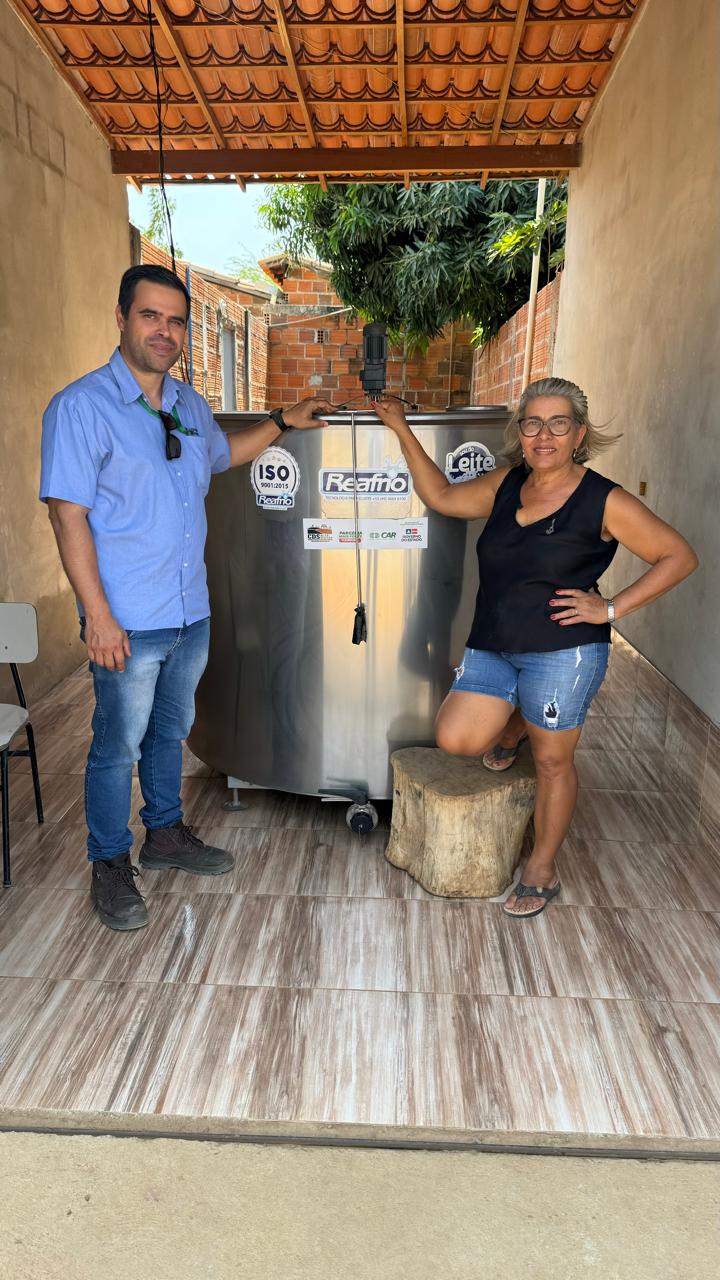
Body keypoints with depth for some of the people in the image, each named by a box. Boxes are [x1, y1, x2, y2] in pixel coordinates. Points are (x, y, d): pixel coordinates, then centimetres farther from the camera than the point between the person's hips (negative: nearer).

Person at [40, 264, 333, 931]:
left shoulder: (190, 405, 9)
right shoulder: (81, 406, -12)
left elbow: (222, 454, 31)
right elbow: (69, 516, -16)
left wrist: (281, 421, 21)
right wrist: (98, 616, -20)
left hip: (191, 612, 7)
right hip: (129, 622, -7)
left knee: (170, 731, 21)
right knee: (118, 745, 7)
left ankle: (165, 833, 40)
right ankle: (109, 865, 26)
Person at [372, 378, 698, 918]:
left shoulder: (604, 501, -9)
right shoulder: (507, 484, 7)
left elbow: (680, 556, -5)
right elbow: (441, 497, 15)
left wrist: (612, 609, -12)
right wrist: (402, 430, 11)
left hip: (562, 654, -5)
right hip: (491, 648, 5)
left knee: (552, 761, 8)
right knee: (456, 739, -6)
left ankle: (542, 872, 30)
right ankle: (517, 723, 29)